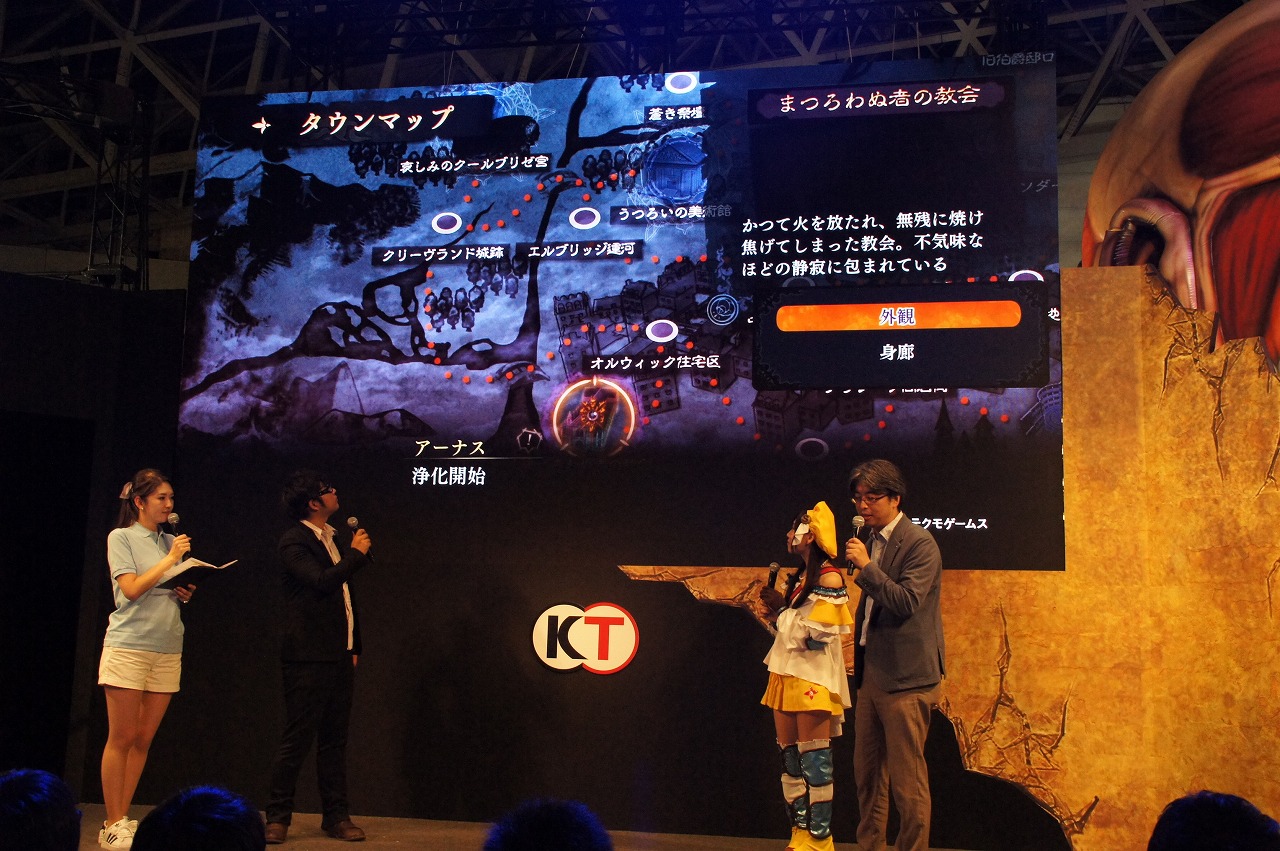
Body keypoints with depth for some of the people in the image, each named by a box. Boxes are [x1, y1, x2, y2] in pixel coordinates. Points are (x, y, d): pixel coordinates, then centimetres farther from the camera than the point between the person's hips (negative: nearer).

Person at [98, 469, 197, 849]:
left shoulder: (170, 541, 13)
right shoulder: (121, 537, -2)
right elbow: (132, 589, -12)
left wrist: (187, 593, -1)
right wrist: (171, 558, -10)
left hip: (167, 650, 5)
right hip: (128, 646, -5)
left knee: (143, 740, 6)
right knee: (121, 739, -1)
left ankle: (123, 820, 13)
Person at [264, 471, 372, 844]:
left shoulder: (333, 539, 15)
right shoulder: (293, 541, -9)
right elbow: (322, 581, -24)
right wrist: (356, 553, -10)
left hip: (339, 656, 8)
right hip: (309, 657, -8)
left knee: (335, 740, 11)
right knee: (297, 739, -2)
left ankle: (336, 816, 17)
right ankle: (278, 817, 9)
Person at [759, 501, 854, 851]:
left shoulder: (829, 578, -9)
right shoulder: (801, 577, 16)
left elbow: (816, 635, -16)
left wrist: (782, 608, -7)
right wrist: (779, 604, 4)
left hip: (812, 678, -9)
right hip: (785, 675, 9)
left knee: (814, 759, -4)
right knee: (790, 758, 9)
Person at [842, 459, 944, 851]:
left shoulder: (919, 543, -11)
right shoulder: (872, 541, 13)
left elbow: (907, 602, -22)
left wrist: (867, 566, -22)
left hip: (905, 678, -8)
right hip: (871, 673, 8)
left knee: (907, 780, -2)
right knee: (867, 774, 14)